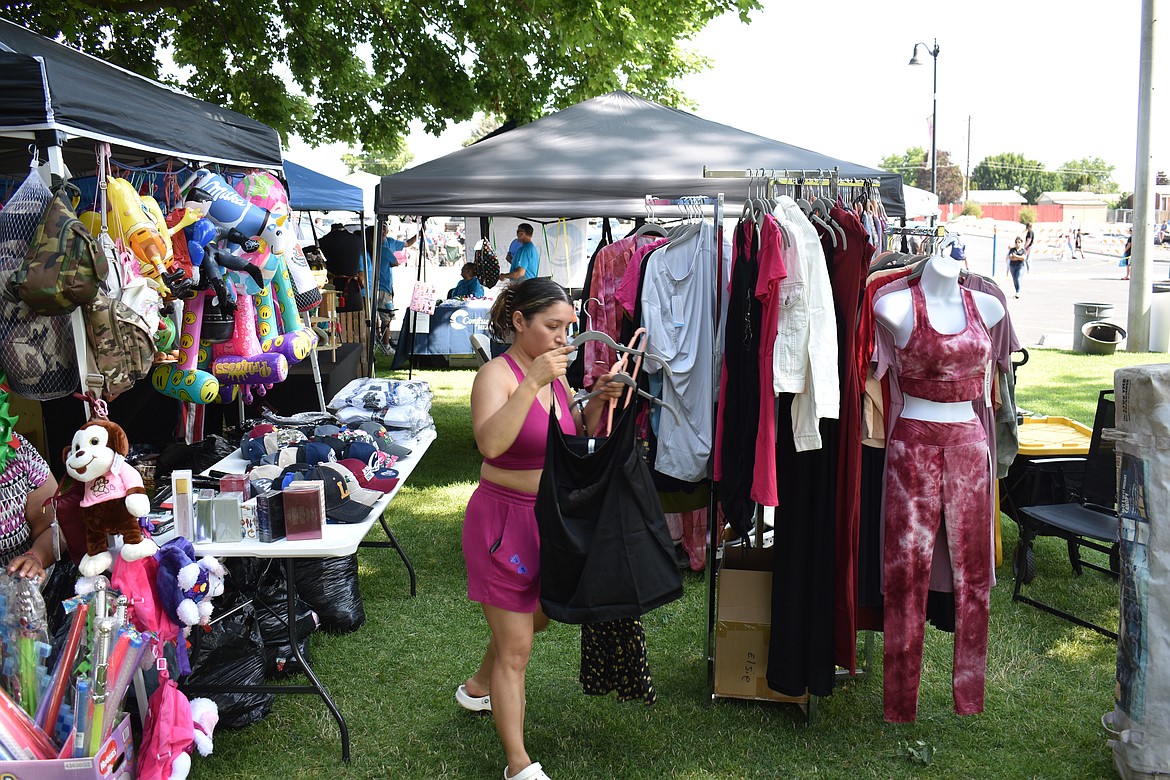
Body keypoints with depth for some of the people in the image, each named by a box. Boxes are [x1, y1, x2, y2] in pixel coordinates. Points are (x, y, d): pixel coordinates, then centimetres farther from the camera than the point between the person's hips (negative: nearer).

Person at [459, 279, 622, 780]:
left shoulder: (554, 374, 6)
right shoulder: (497, 374, -18)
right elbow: (490, 442, -35)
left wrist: (599, 401, -3)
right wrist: (532, 383, -36)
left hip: (551, 518, 8)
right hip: (504, 519, -8)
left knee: (536, 616, 27)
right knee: (515, 649, 2)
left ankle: (478, 689, 53)